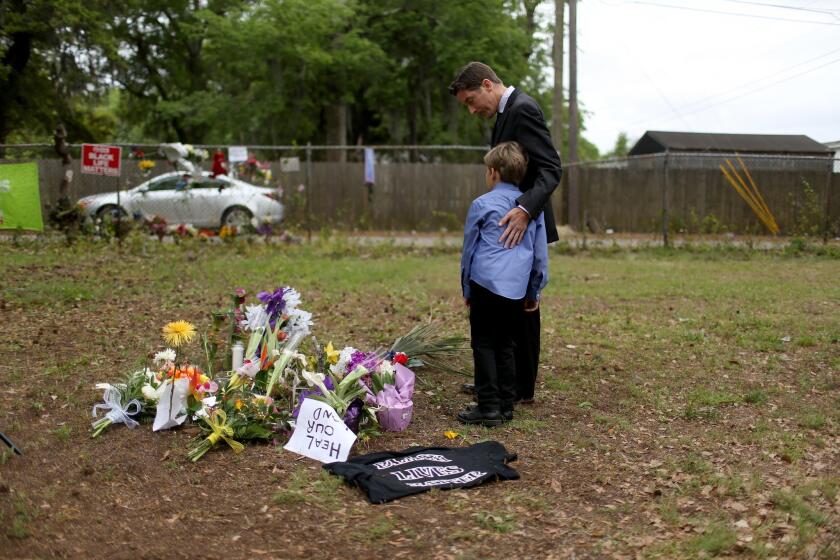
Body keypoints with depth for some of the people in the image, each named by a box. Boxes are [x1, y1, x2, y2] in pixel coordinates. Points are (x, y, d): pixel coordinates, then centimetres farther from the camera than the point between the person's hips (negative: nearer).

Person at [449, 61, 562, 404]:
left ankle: (521, 388, 10)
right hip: (514, 224, 10)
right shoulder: (508, 111, 16)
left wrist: (525, 209, -36)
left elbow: (551, 168, -23)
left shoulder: (522, 108, -15)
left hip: (522, 225, -10)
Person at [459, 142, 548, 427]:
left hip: (487, 283, -4)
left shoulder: (482, 204, 2)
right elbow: (540, 254, 16)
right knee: (505, 345, 13)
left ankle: (489, 407, 0)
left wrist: (466, 289, 18)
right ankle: (506, 405, 16)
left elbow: (468, 250, 8)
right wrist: (535, 291, 25)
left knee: (484, 345, 2)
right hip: (517, 289, 4)